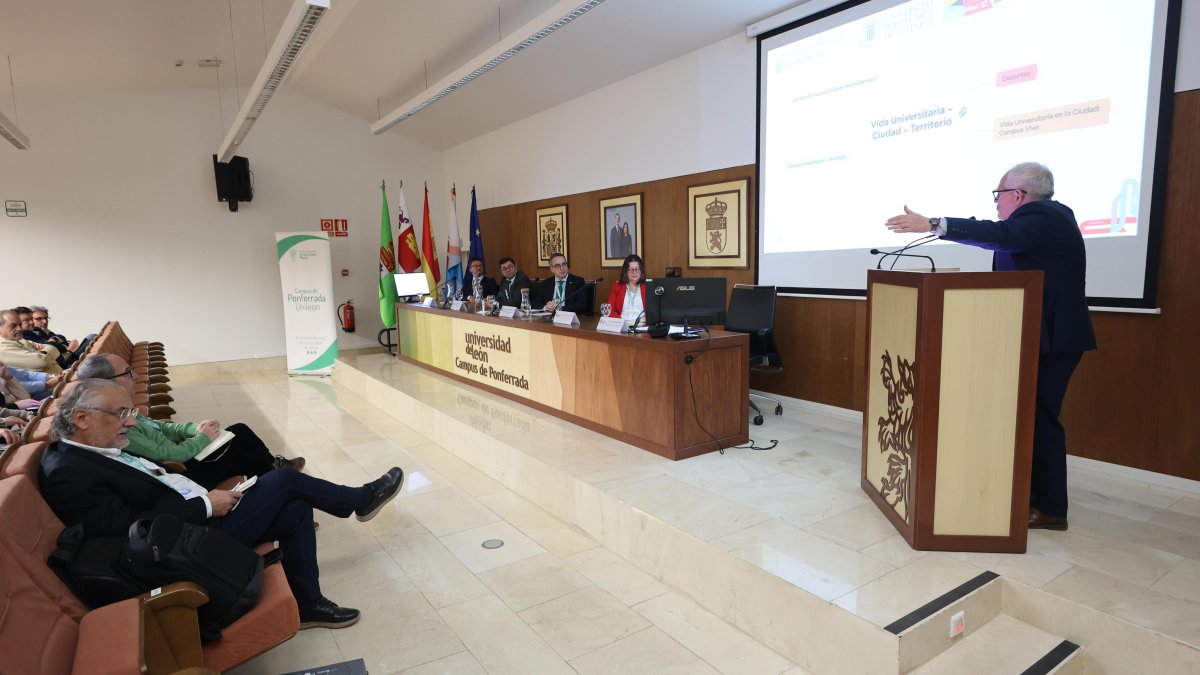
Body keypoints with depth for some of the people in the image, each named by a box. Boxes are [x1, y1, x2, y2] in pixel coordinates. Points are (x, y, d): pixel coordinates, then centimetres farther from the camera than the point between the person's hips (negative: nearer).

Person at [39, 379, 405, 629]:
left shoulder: (90, 450, 11)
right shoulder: (66, 473, -19)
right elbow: (128, 528, -26)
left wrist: (207, 498, 2)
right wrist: (205, 504, -19)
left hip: (194, 519, 9)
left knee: (296, 509, -2)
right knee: (284, 480, -10)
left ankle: (307, 603, 10)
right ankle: (358, 501, 14)